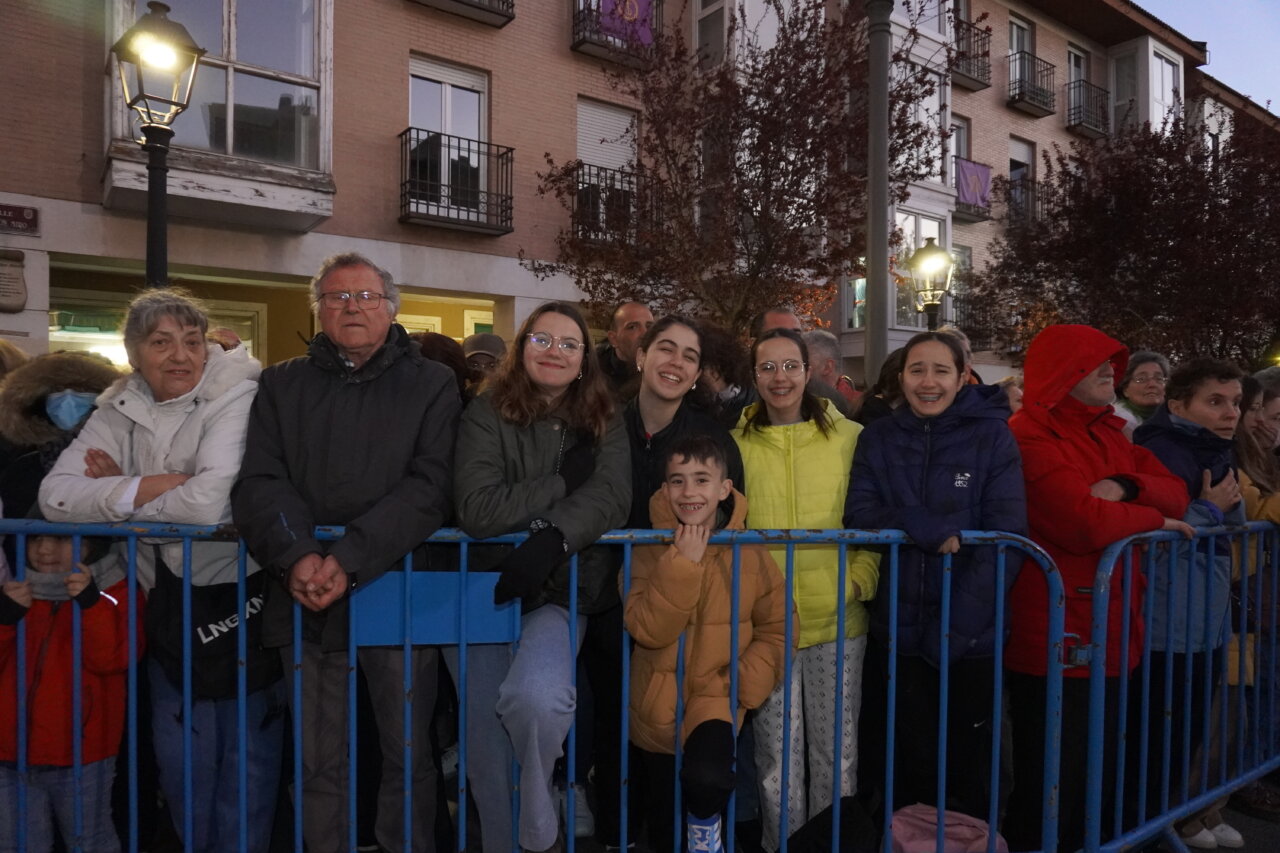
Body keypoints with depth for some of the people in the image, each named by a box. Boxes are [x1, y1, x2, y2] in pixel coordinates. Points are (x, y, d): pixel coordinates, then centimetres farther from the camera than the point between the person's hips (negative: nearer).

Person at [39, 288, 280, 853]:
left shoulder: (234, 394, -15)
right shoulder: (121, 409, 3)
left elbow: (211, 502, -27)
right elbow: (55, 495, -5)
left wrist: (118, 490, -11)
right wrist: (145, 486, -19)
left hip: (236, 594, -5)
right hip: (167, 597, 5)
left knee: (246, 758, 8)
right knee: (179, 758, 17)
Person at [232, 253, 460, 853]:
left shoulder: (431, 385, 5)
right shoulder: (282, 385, 13)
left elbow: (428, 485, -8)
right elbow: (259, 482, 2)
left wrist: (350, 560, -18)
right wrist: (297, 556, -16)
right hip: (305, 600, 2)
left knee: (408, 755, 6)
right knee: (318, 763, 10)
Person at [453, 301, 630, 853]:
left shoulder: (603, 423, 4)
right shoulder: (486, 414, -2)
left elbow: (611, 496, -13)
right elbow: (476, 509, -16)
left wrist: (551, 540, -28)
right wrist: (564, 482, -13)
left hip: (562, 589, -1)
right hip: (491, 588, 1)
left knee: (535, 698, -27)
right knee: (485, 734, 7)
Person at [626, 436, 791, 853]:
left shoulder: (750, 552, -7)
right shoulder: (651, 549, -9)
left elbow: (775, 629, -2)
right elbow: (648, 630, -20)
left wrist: (743, 686, -14)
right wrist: (682, 563, -25)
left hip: (716, 697, -1)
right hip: (657, 706, 1)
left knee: (709, 779, -30)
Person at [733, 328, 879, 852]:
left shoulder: (849, 438, 2)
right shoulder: (737, 444, 4)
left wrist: (860, 579, -8)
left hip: (838, 618, 0)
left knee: (837, 750, 11)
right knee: (777, 752, 9)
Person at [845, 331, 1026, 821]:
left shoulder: (993, 437, -3)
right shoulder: (877, 439, 5)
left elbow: (1005, 536, -10)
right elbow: (858, 517, -4)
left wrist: (957, 623, -18)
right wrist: (931, 529, -20)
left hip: (971, 634, -1)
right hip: (896, 629, 2)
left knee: (966, 762, 12)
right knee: (904, 764, 11)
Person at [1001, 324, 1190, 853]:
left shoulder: (1107, 434, 14)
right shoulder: (1030, 439, -16)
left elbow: (1175, 492, 8)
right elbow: (1086, 522, -26)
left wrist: (1124, 485, -13)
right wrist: (1154, 518, -7)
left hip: (1112, 632, 9)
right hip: (1054, 640, -9)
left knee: (1101, 786, 21)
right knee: (1050, 791, 2)